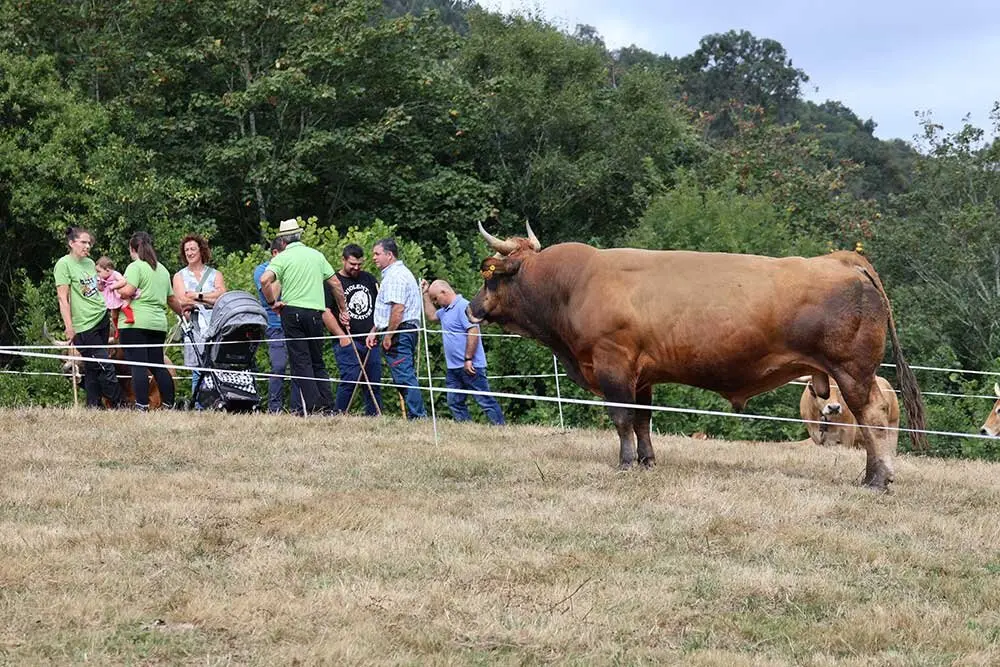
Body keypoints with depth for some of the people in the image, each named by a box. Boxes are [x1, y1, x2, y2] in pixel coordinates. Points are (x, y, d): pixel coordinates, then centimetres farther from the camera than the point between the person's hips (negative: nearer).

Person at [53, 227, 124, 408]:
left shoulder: (90, 263, 14)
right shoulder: (64, 264, -7)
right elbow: (63, 298, -11)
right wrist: (69, 327, -16)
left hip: (102, 317, 7)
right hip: (84, 326, -7)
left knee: (93, 368, 6)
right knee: (105, 367, -8)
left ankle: (93, 406, 8)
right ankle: (119, 405, -2)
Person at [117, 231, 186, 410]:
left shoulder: (135, 267, -4)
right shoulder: (162, 270, 19)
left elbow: (128, 291, -15)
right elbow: (171, 298, 24)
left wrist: (116, 289, 5)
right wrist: (181, 310, 40)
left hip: (135, 323, -7)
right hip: (158, 324, 7)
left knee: (137, 366, -8)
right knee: (158, 366, 12)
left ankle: (142, 406, -14)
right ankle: (170, 404, 8)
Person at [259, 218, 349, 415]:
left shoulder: (281, 257, -1)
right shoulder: (317, 255, 11)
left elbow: (265, 280, -18)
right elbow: (335, 283, 13)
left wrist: (272, 302, -2)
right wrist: (343, 310, 22)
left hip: (292, 311, -3)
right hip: (315, 312, 3)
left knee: (301, 362, -1)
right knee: (318, 361, 12)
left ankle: (312, 407, -9)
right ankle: (327, 407, 4)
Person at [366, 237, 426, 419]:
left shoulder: (395, 275, -12)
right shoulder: (394, 273, 23)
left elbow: (398, 309, -22)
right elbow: (386, 311, 29)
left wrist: (388, 336, -19)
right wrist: (375, 331, 23)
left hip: (398, 332, -11)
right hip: (405, 333, 11)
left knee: (404, 377, -12)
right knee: (407, 377, 9)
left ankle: (417, 416, -15)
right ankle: (416, 416, 8)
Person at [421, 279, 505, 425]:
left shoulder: (463, 306, -15)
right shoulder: (446, 310, 16)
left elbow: (473, 332, -22)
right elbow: (431, 315, 34)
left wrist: (468, 359, -24)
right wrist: (425, 294, 25)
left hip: (469, 366, -10)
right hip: (453, 368, 10)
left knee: (485, 400, -9)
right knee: (455, 403, 10)